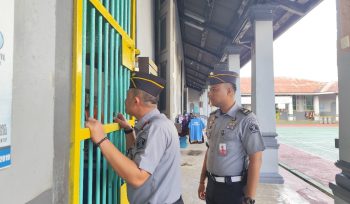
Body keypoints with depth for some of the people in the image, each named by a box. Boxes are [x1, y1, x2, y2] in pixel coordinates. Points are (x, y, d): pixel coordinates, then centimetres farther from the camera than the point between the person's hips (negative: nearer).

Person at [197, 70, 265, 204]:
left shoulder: (245, 119, -16)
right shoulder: (212, 118, 4)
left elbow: (255, 160, -16)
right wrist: (202, 181, 14)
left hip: (234, 189, -6)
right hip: (212, 186, 6)